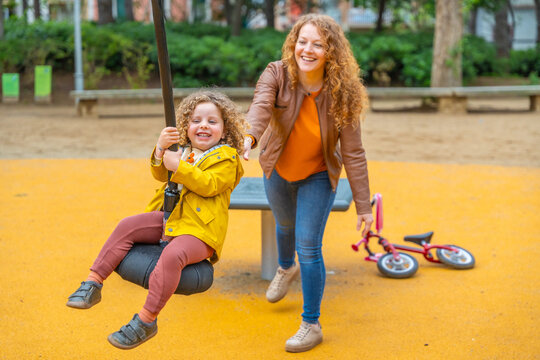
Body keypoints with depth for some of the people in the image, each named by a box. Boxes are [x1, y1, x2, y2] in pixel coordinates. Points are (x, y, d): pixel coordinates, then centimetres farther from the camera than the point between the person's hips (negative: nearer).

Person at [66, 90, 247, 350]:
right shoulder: (183, 151, 20)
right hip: (169, 220, 7)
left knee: (172, 255, -34)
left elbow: (210, 185, -17)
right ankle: (93, 282, -5)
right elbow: (160, 174, 7)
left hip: (199, 230, -7)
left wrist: (179, 167, -23)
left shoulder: (226, 158, -1)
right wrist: (160, 149, -12)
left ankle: (146, 320, -28)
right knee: (127, 226, -9)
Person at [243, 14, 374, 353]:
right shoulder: (277, 75, -24)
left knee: (308, 246, -9)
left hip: (317, 176, -3)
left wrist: (363, 206, -20)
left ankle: (312, 325, 9)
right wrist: (249, 137, -68)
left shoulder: (342, 94, -26)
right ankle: (286, 268, 63)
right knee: (286, 225, 28)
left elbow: (353, 152, -21)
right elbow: (260, 107, -45)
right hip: (278, 171, 3)